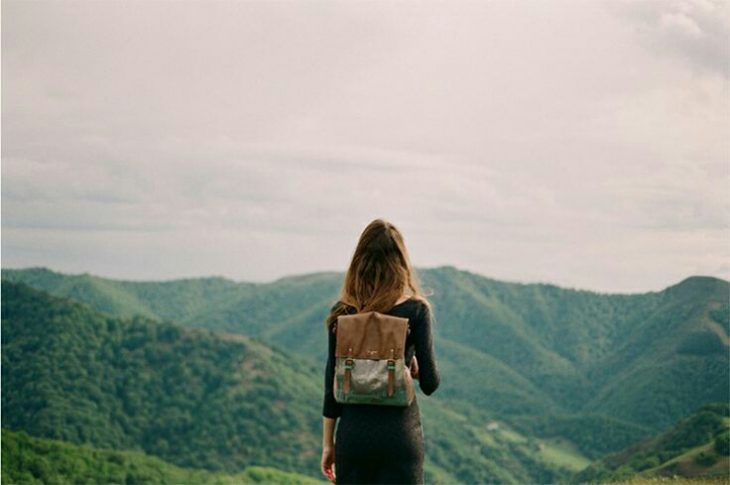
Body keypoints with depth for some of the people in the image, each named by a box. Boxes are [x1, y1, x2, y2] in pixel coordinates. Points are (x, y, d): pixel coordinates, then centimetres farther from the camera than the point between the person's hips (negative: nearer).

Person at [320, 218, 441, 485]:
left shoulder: (342, 312, 2)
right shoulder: (415, 310, -5)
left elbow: (332, 382, 3)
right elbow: (430, 382, -7)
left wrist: (328, 443, 10)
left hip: (353, 432, 3)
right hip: (399, 431, -3)